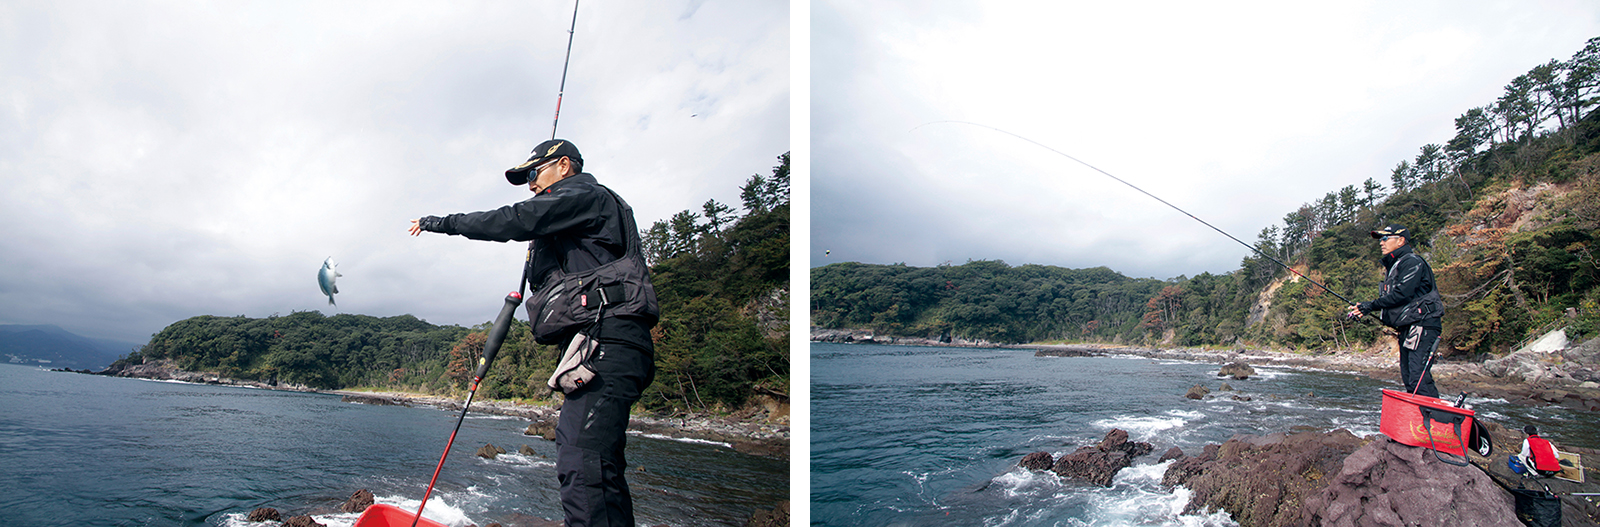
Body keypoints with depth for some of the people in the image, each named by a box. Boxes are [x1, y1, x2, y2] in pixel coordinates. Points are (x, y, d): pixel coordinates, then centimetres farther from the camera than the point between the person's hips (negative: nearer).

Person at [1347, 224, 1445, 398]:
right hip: (1406, 328, 10)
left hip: (1422, 325, -10)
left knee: (1418, 379, -17)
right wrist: (1362, 309, 5)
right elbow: (1388, 298, 19)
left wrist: (1371, 305, -14)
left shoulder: (1412, 262, -10)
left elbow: (1401, 294, -20)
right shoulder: (1392, 265, 21)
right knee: (1409, 379, 8)